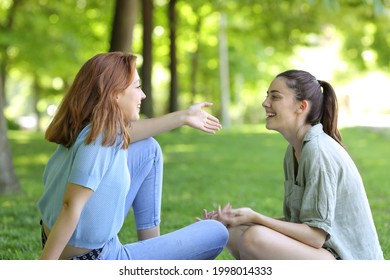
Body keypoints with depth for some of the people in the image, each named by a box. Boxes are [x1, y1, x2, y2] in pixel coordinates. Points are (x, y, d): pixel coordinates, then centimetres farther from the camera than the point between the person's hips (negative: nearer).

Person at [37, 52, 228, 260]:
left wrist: (183, 117, 27)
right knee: (217, 233, 0)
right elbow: (71, 207, -28)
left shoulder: (89, 126, 1)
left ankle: (151, 246, 18)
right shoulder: (100, 138, -24)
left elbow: (124, 133, 20)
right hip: (94, 259, -9)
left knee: (148, 149, 17)